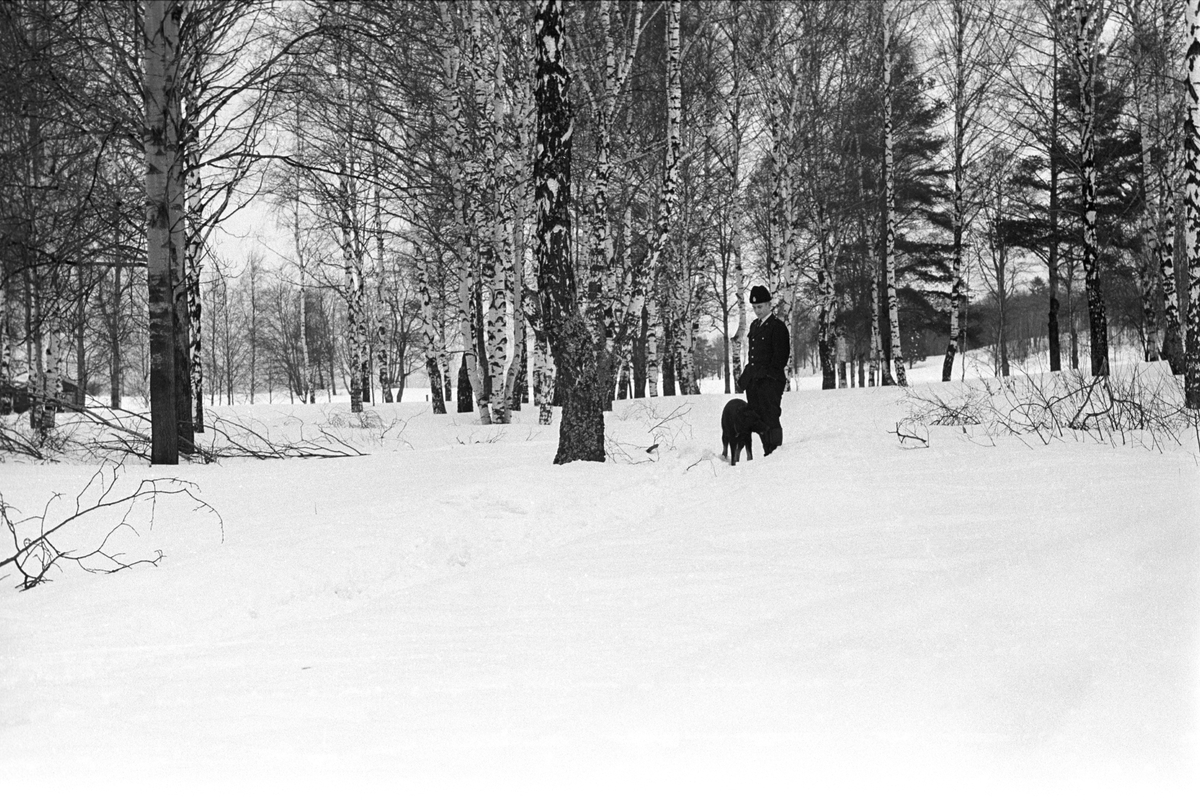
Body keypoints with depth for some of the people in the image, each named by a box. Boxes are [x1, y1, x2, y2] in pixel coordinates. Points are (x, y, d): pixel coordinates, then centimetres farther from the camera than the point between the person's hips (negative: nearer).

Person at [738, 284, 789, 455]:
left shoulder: (777, 327, -6)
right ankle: (768, 454, 12)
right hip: (754, 382, 8)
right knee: (759, 420, 7)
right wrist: (747, 375, 15)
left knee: (771, 419, -9)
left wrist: (768, 373, -14)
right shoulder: (754, 325, 18)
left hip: (770, 382, -8)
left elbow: (781, 356, -10)